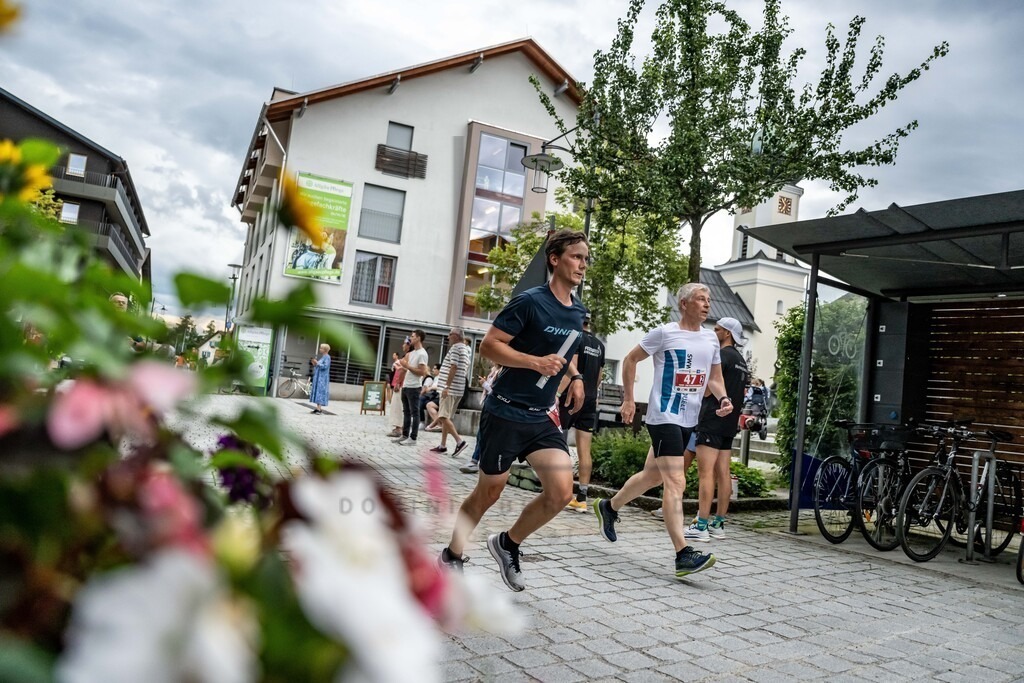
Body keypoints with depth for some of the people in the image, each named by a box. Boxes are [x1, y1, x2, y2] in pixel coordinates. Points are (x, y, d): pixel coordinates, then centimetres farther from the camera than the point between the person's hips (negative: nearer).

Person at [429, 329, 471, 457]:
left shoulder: (456, 347, -10)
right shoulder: (466, 350, 18)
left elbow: (453, 367, -18)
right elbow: (466, 371, 22)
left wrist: (446, 387, -20)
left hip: (451, 388, -10)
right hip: (458, 389, 10)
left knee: (442, 417, -11)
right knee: (445, 417, 13)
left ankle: (459, 441, -16)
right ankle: (443, 445, 15)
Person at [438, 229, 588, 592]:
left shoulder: (577, 311, 8)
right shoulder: (529, 301, -15)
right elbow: (488, 345, -17)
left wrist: (575, 376, 10)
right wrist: (537, 362, -25)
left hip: (542, 416, 6)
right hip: (505, 412, -6)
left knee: (561, 491, -8)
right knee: (489, 491, 7)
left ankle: (507, 544, 18)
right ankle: (451, 556, 32)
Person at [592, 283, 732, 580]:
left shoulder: (711, 339, 10)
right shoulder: (664, 333, -8)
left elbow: (714, 377, 19)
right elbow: (630, 359, 1)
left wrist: (723, 398, -3)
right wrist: (628, 399, -2)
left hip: (689, 420, 8)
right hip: (664, 417, -8)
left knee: (653, 475, 19)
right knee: (676, 483, -15)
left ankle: (608, 507, 39)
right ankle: (683, 555, -17)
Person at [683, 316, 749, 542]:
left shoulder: (723, 355, -10)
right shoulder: (741, 360, 19)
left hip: (712, 422, -9)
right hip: (729, 424, 10)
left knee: (706, 473, -10)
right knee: (723, 474, 10)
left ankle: (701, 526, -12)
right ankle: (718, 524, 15)